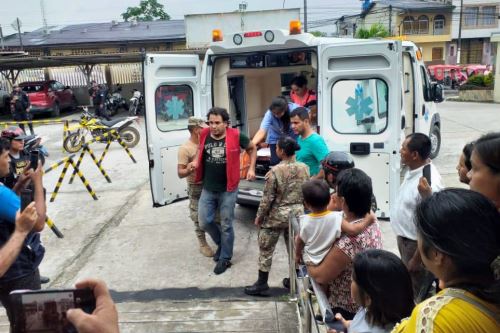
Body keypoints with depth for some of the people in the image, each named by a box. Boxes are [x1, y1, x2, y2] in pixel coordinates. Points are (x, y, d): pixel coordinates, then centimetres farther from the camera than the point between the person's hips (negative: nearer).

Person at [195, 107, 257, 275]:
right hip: (208, 189, 4)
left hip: (228, 190, -4)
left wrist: (251, 169, -3)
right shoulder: (204, 135, -4)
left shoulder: (236, 136, -13)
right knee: (204, 222, 7)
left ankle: (225, 258, 25)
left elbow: (252, 148, 4)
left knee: (226, 225, 6)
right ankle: (221, 243, 36)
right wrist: (196, 162, 5)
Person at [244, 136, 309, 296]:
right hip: (297, 213, 5)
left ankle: (262, 284, 15)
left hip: (276, 215, -5)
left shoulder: (275, 171, -19)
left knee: (266, 249, 8)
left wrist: (259, 216, -2)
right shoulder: (304, 168, -3)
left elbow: (268, 198, -14)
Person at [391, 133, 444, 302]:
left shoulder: (428, 184, -31)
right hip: (405, 239, 9)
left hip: (416, 245, -9)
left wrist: (416, 260, -19)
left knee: (417, 295, 11)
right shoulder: (413, 169, -2)